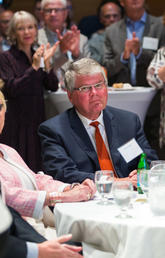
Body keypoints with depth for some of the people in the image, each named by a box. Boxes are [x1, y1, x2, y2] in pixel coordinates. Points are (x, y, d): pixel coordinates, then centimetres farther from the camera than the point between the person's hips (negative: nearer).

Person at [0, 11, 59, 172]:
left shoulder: (38, 55, 13)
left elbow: (53, 87, 5)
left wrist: (47, 63, -11)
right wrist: (34, 67, -19)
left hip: (37, 120, 5)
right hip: (15, 122, -5)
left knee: (37, 168, 4)